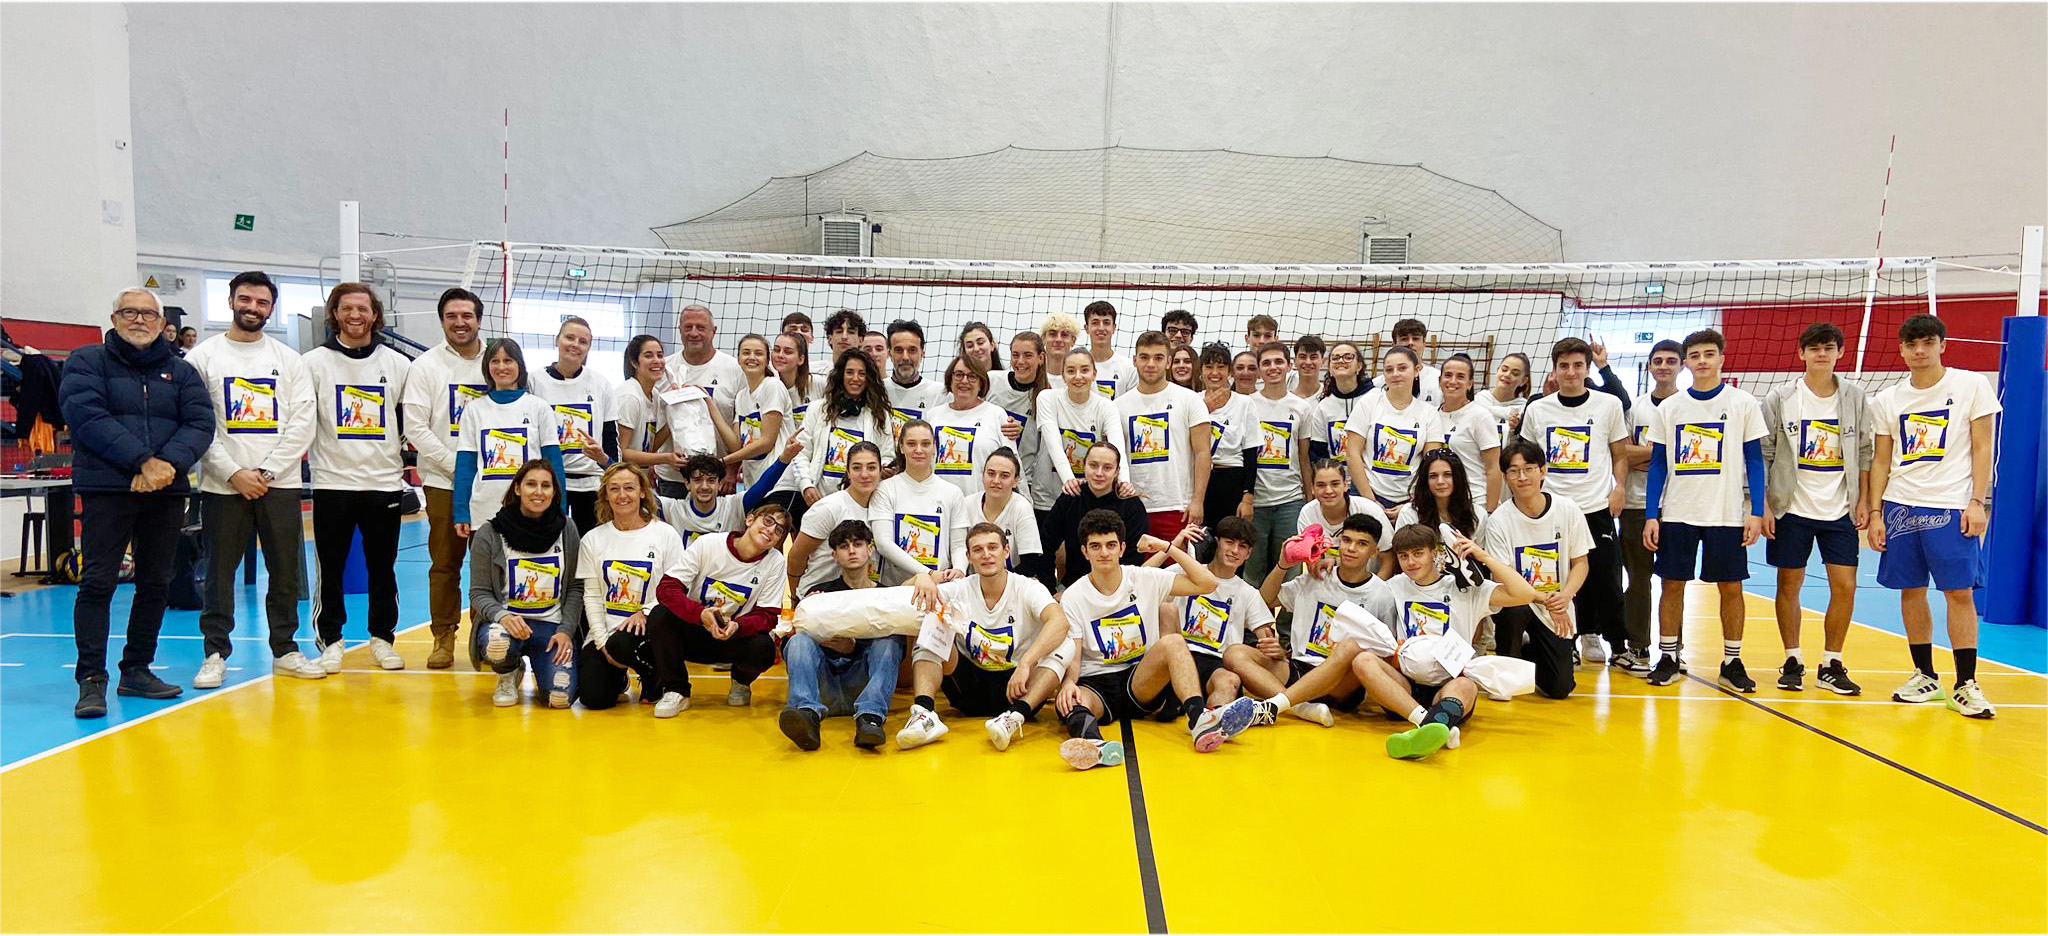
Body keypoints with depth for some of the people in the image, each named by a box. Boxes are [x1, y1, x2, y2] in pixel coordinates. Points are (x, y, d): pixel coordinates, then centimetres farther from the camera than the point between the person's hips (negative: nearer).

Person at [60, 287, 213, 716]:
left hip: (167, 492, 4)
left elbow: (201, 423, 1)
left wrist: (169, 463, -17)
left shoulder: (181, 371, 14)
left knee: (156, 584, 8)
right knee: (98, 584, -7)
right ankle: (91, 680, -4)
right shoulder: (88, 362, 4)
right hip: (107, 490, -4)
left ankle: (137, 670, 19)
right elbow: (87, 417, -11)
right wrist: (142, 462, -20)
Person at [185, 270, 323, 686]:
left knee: (286, 572, 6)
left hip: (280, 483, 2)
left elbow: (303, 421, 2)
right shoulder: (202, 357, 4)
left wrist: (268, 471, -8)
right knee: (220, 572, 3)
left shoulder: (288, 359, 8)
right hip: (222, 485, -1)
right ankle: (216, 653, 13)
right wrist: (233, 473, -11)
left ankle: (285, 650, 17)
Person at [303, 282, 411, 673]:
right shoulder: (314, 362, 3)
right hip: (332, 481, -1)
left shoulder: (398, 364, 7)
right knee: (329, 567, 4)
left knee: (383, 566, 7)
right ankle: (329, 640, 15)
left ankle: (382, 637, 18)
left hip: (385, 481, 1)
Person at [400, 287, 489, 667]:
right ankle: (443, 636, 13)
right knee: (445, 563, 3)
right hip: (443, 482, -1)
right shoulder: (426, 365, 3)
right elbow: (415, 428, -3)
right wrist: (457, 465, -10)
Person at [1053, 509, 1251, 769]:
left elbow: (1207, 583, 1)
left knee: (1172, 642, -28)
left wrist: (1167, 547, -3)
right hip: (1095, 684, -1)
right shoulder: (1073, 597, 2)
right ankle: (1091, 740, -70)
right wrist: (1069, 682, -26)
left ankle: (1199, 718, -49)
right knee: (1069, 703, -36)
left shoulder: (1146, 579, 5)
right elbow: (1073, 657, -3)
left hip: (1142, 683, 1)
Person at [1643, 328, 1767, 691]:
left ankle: (1732, 662, 15)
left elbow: (1754, 460, 2)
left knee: (1730, 586, 4)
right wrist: (1650, 516, 1)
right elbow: (1658, 464, 7)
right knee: (1672, 584, 4)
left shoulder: (1743, 403, 1)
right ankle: (1668, 658, 15)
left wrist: (1757, 512, -5)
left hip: (1727, 515, -1)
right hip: (1677, 513, 2)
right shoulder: (1669, 407, 5)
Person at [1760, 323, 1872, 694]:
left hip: (1840, 510, 2)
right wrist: (1763, 506, -6)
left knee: (1845, 586, -2)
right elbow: (1762, 454, -1)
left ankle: (1831, 665, 11)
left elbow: (1864, 452, 9)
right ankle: (1793, 662, 17)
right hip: (1792, 508, -1)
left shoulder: (1854, 396, 4)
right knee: (1788, 585, 4)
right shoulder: (1780, 398, -2)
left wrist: (1863, 501, 3)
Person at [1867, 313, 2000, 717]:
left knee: (1959, 592, -5)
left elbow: (1983, 447, 0)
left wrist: (1977, 503, -8)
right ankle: (1925, 676, 18)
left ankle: (1965, 685, 2)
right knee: (1910, 590, 7)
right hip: (1900, 506, 3)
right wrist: (1875, 513, 5)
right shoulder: (1887, 400, 9)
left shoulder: (1972, 385, 1)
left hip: (1951, 506, -3)